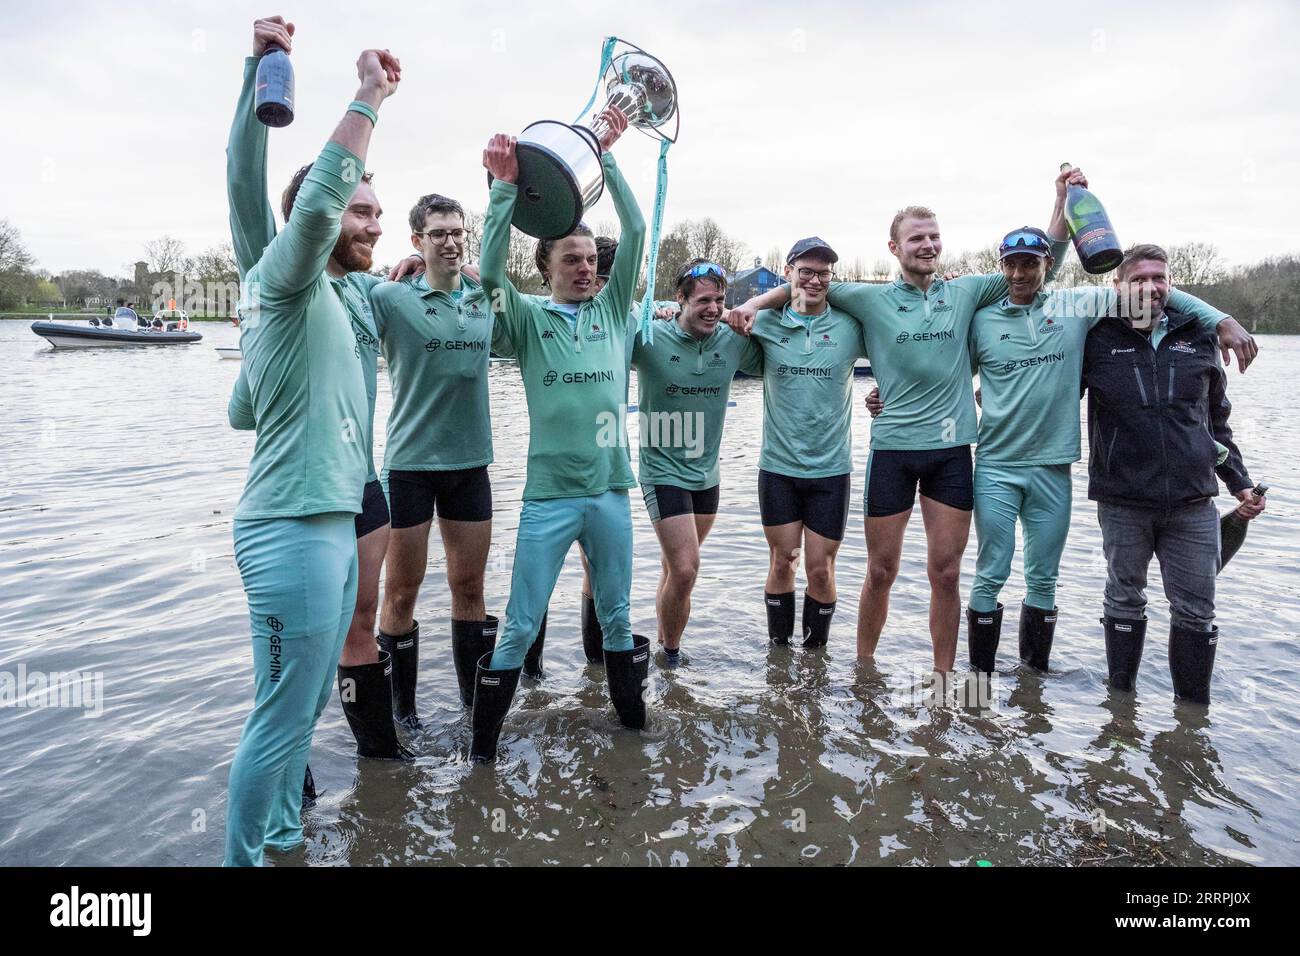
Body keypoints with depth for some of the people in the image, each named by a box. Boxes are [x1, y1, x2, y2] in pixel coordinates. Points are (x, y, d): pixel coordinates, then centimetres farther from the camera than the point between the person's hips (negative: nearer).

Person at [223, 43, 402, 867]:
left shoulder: (328, 291, 14)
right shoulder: (285, 279, -12)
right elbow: (313, 200, -29)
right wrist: (369, 96, -24)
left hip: (332, 522, 10)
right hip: (292, 529, -10)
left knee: (307, 708, 19)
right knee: (283, 719, -1)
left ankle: (285, 838, 35)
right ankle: (242, 859, 15)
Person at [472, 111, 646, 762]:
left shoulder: (612, 310, 9)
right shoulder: (527, 320, 2)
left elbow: (635, 233, 1)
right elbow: (490, 271, -15)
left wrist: (606, 156, -2)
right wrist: (505, 184, -20)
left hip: (610, 489, 3)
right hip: (549, 494, -3)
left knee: (616, 615, 17)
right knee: (520, 627, 1)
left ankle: (629, 710, 36)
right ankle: (484, 737, 16)